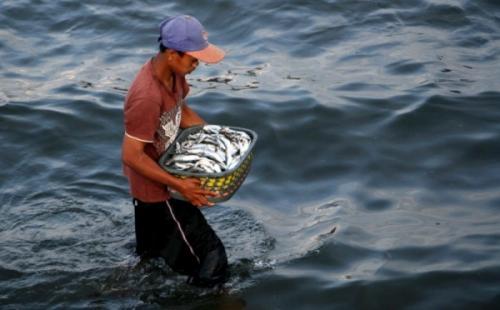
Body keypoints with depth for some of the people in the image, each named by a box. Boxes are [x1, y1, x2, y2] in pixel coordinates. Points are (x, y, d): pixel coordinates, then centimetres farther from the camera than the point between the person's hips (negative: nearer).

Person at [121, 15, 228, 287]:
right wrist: (180, 185, -31)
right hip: (155, 187, -9)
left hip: (162, 174, 9)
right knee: (208, 255, -2)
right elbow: (132, 156, -31)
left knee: (151, 254, 30)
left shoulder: (173, 73, -8)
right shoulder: (148, 97, -36)